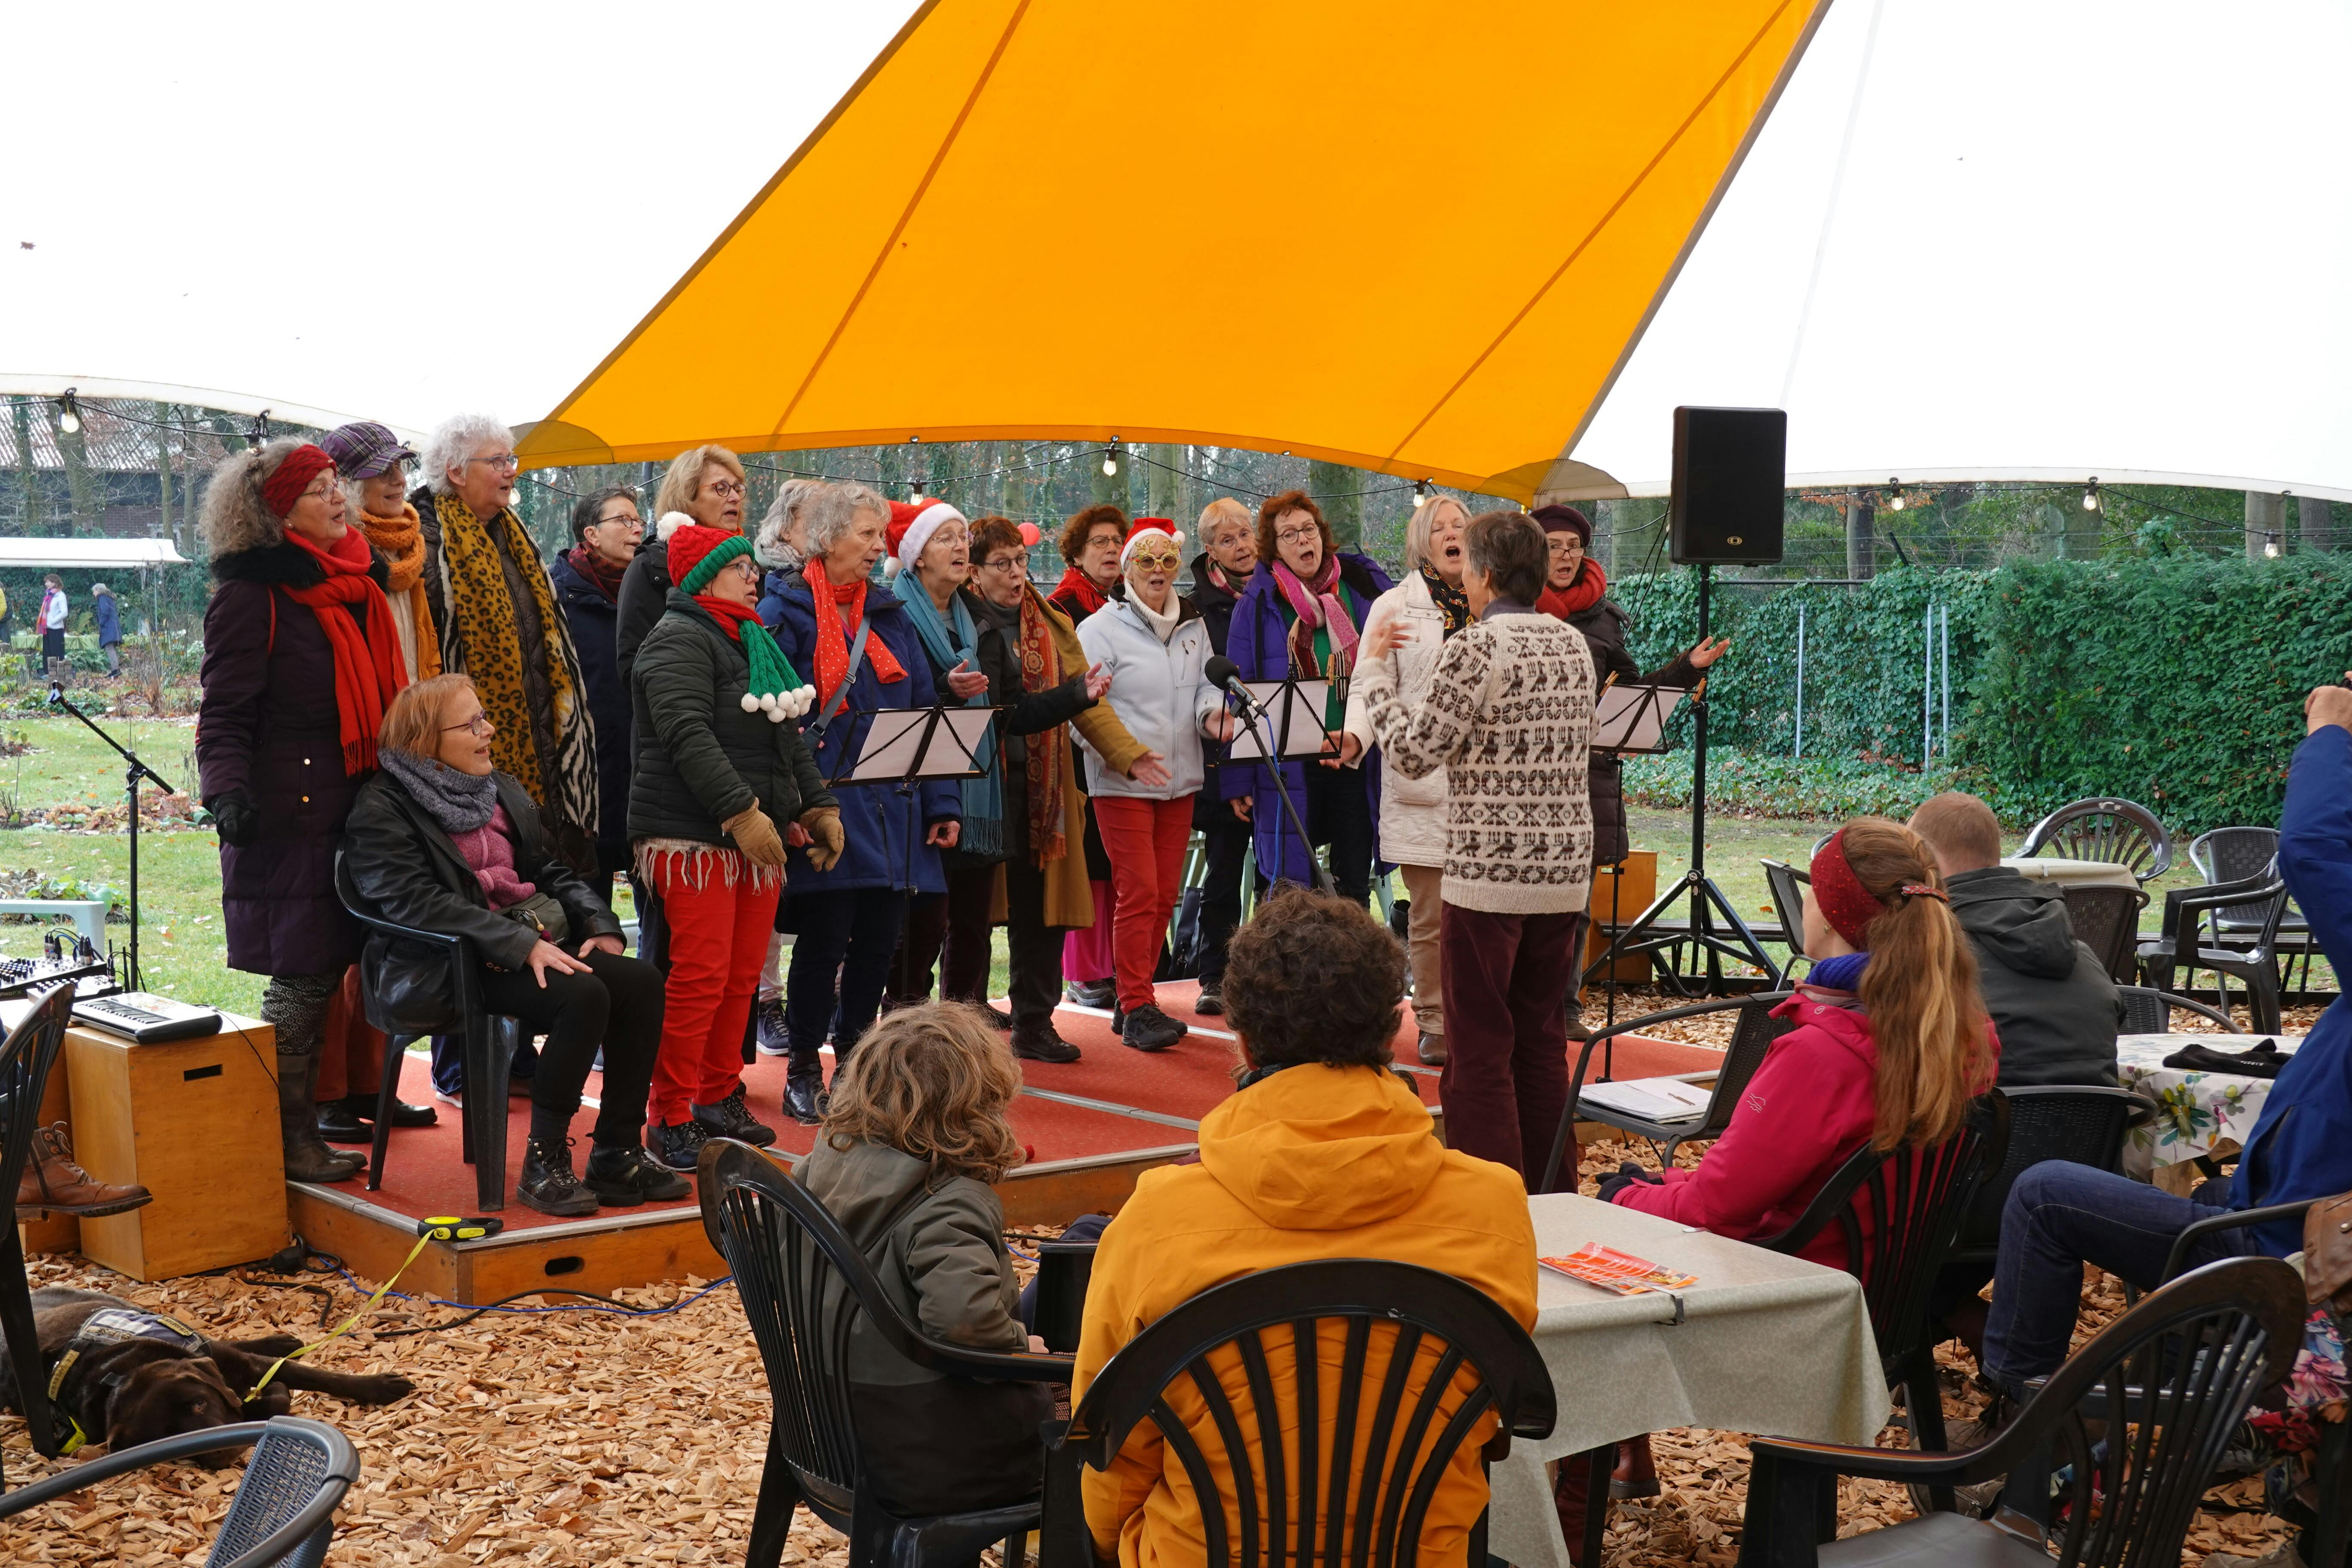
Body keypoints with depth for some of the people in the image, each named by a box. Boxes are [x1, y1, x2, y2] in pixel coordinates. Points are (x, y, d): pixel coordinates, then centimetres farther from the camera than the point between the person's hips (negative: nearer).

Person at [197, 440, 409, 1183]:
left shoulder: (354, 581, 15)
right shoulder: (251, 596, -10)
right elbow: (225, 711, -12)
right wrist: (228, 790, -26)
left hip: (349, 808, 8)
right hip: (288, 816, -8)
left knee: (332, 965, 9)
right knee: (304, 977, -4)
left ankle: (303, 1130, 17)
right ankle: (290, 1145, 4)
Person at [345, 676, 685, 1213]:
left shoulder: (503, 789, 21)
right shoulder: (384, 808, -5)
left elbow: (551, 870, 21)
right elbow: (418, 902, -17)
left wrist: (599, 925, 0)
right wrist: (519, 944, -25)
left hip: (536, 942, 8)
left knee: (642, 981, -16)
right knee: (583, 996, -30)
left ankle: (617, 1157, -11)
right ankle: (543, 1163, -19)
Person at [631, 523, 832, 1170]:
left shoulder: (755, 643, 22)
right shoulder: (679, 640, -8)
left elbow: (788, 736, 26)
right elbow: (688, 735, -20)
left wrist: (818, 806, 16)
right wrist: (740, 813, -25)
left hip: (758, 835, 9)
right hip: (695, 836, -9)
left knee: (743, 975, 10)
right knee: (700, 977, -12)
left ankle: (719, 1099, 21)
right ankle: (673, 1122, -6)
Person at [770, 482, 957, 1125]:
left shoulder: (890, 616, 15)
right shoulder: (790, 614, -4)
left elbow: (924, 712, 14)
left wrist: (941, 806, 8)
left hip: (891, 807, 6)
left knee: (879, 941, 8)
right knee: (824, 943, -4)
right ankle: (803, 1073, 11)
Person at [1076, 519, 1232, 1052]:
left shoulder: (1193, 625, 13)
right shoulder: (1102, 628, -6)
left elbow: (1207, 685, 15)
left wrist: (1214, 713, -9)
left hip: (1180, 781, 6)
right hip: (1122, 784, -6)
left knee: (1165, 896, 8)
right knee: (1138, 894, -10)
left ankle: (1134, 1001, 19)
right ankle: (1136, 1008, -5)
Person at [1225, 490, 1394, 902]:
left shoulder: (1364, 585, 4)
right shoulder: (1259, 602, 0)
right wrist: (1239, 779, -4)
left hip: (1357, 757, 2)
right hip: (1290, 767, -2)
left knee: (1354, 883, 9)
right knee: (1292, 887, 2)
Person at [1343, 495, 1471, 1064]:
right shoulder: (1395, 607, 4)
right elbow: (1369, 689, 0)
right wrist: (1354, 737, -18)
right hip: (1420, 778, -2)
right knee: (1429, 916, 0)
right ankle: (1433, 1025, 10)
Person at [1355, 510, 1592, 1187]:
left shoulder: (1476, 648, -12)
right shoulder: (1573, 646, 9)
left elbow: (1413, 754, -11)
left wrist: (1375, 670, 2)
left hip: (1488, 876, -7)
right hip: (1564, 874, 7)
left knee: (1479, 1053, -1)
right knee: (1541, 1043, 15)